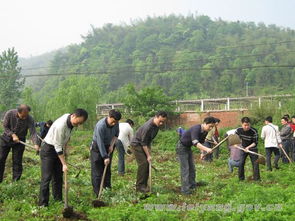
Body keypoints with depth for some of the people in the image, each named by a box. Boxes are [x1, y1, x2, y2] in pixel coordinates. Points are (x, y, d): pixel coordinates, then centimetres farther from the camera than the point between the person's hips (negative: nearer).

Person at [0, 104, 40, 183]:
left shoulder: (29, 119, -22)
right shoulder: (9, 113, -21)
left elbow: (33, 132, -28)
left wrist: (36, 144, -44)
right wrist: (13, 135, -23)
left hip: (19, 141, -1)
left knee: (17, 162, -1)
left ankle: (16, 181, 9)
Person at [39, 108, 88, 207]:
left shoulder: (71, 122, -7)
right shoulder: (60, 125, -33)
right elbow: (58, 147, -29)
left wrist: (65, 149, 10)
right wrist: (64, 164, -26)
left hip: (58, 149, 8)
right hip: (48, 149, -8)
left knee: (58, 176, 10)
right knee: (46, 177, -9)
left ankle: (58, 199, 17)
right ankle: (43, 204, -6)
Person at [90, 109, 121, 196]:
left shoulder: (116, 123, -13)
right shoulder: (100, 126, -32)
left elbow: (116, 134, 6)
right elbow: (100, 143, -30)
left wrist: (112, 145, -8)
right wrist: (105, 157, -28)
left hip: (108, 147, 6)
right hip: (97, 148, -6)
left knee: (107, 169, 9)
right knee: (97, 170, -5)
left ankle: (107, 188, 17)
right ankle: (97, 192, -1)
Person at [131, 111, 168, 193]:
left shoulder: (157, 124, -6)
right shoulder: (148, 127, -33)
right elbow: (143, 143, -26)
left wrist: (149, 151, 10)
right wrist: (148, 155, -24)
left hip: (145, 144, 8)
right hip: (137, 144, -8)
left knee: (147, 164, 4)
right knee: (143, 164, -16)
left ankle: (144, 185, 11)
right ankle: (139, 186, -11)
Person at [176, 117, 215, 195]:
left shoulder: (205, 132, -5)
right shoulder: (196, 129, -32)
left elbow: (201, 142, 11)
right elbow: (195, 143, -47)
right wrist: (206, 149, -59)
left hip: (188, 148, 9)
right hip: (181, 147, -9)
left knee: (192, 168, 13)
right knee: (185, 169, -8)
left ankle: (192, 185, 25)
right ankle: (185, 189, -4)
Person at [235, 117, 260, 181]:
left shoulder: (254, 131, -25)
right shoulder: (239, 130, -15)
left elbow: (255, 143, -19)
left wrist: (249, 147, -31)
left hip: (252, 149, -2)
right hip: (243, 148, 2)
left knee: (255, 163, -3)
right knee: (241, 163, 0)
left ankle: (257, 178, 7)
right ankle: (241, 178, 11)